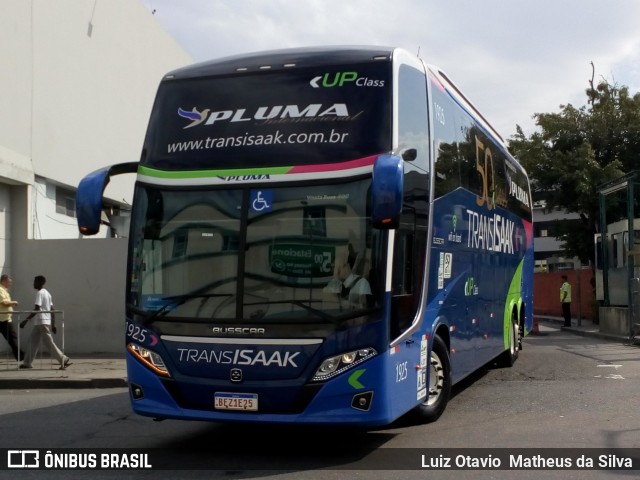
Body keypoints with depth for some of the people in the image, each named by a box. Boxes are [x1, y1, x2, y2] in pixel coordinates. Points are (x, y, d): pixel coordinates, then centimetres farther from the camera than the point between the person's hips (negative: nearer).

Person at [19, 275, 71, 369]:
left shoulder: (40, 293, -11)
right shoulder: (47, 293, 17)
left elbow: (36, 309, -20)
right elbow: (52, 310, 15)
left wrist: (26, 320, -19)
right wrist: (53, 324, 15)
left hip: (42, 322, -10)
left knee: (49, 343, -8)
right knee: (33, 341, 12)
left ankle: (64, 360, -8)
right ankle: (27, 363, 15)